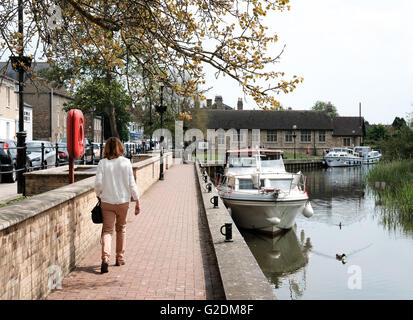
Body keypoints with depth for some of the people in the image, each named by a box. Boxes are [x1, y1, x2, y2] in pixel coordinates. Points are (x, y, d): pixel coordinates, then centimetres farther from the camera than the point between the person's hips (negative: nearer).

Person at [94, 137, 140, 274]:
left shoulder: (102, 163, -6)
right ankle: (120, 258, 26)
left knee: (107, 230, 4)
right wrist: (137, 202, 3)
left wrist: (99, 195, 11)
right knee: (121, 229, 18)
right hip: (123, 201, 1)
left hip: (107, 202, -1)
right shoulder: (126, 162, -6)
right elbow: (131, 183, -4)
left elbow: (98, 183, -9)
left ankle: (105, 258, -16)